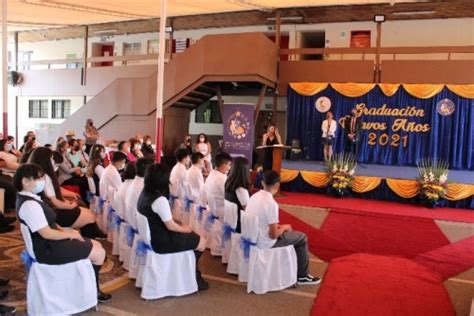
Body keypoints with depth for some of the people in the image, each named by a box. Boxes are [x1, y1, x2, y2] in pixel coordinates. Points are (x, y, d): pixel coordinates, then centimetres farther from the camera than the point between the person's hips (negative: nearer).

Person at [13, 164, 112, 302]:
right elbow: (46, 233, -26)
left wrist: (65, 231, 1)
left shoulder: (28, 198, 8)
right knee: (99, 253, -7)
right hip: (49, 249, -10)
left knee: (97, 245, 12)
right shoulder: (29, 205, -25)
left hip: (51, 242, 10)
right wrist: (70, 234, -13)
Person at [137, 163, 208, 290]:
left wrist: (181, 227, 5)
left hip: (153, 237, 9)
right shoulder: (160, 200, -26)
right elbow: (171, 226, -19)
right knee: (202, 242, 4)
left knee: (192, 237, 20)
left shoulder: (143, 195, 2)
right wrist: (185, 229, 0)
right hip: (162, 242, -9)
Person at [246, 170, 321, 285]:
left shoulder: (254, 196, -2)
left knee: (288, 233, 29)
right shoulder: (271, 203, -25)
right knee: (302, 238, 10)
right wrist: (285, 227, -4)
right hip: (265, 243, -8)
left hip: (252, 238, 8)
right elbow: (273, 235, -22)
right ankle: (302, 276, 22)